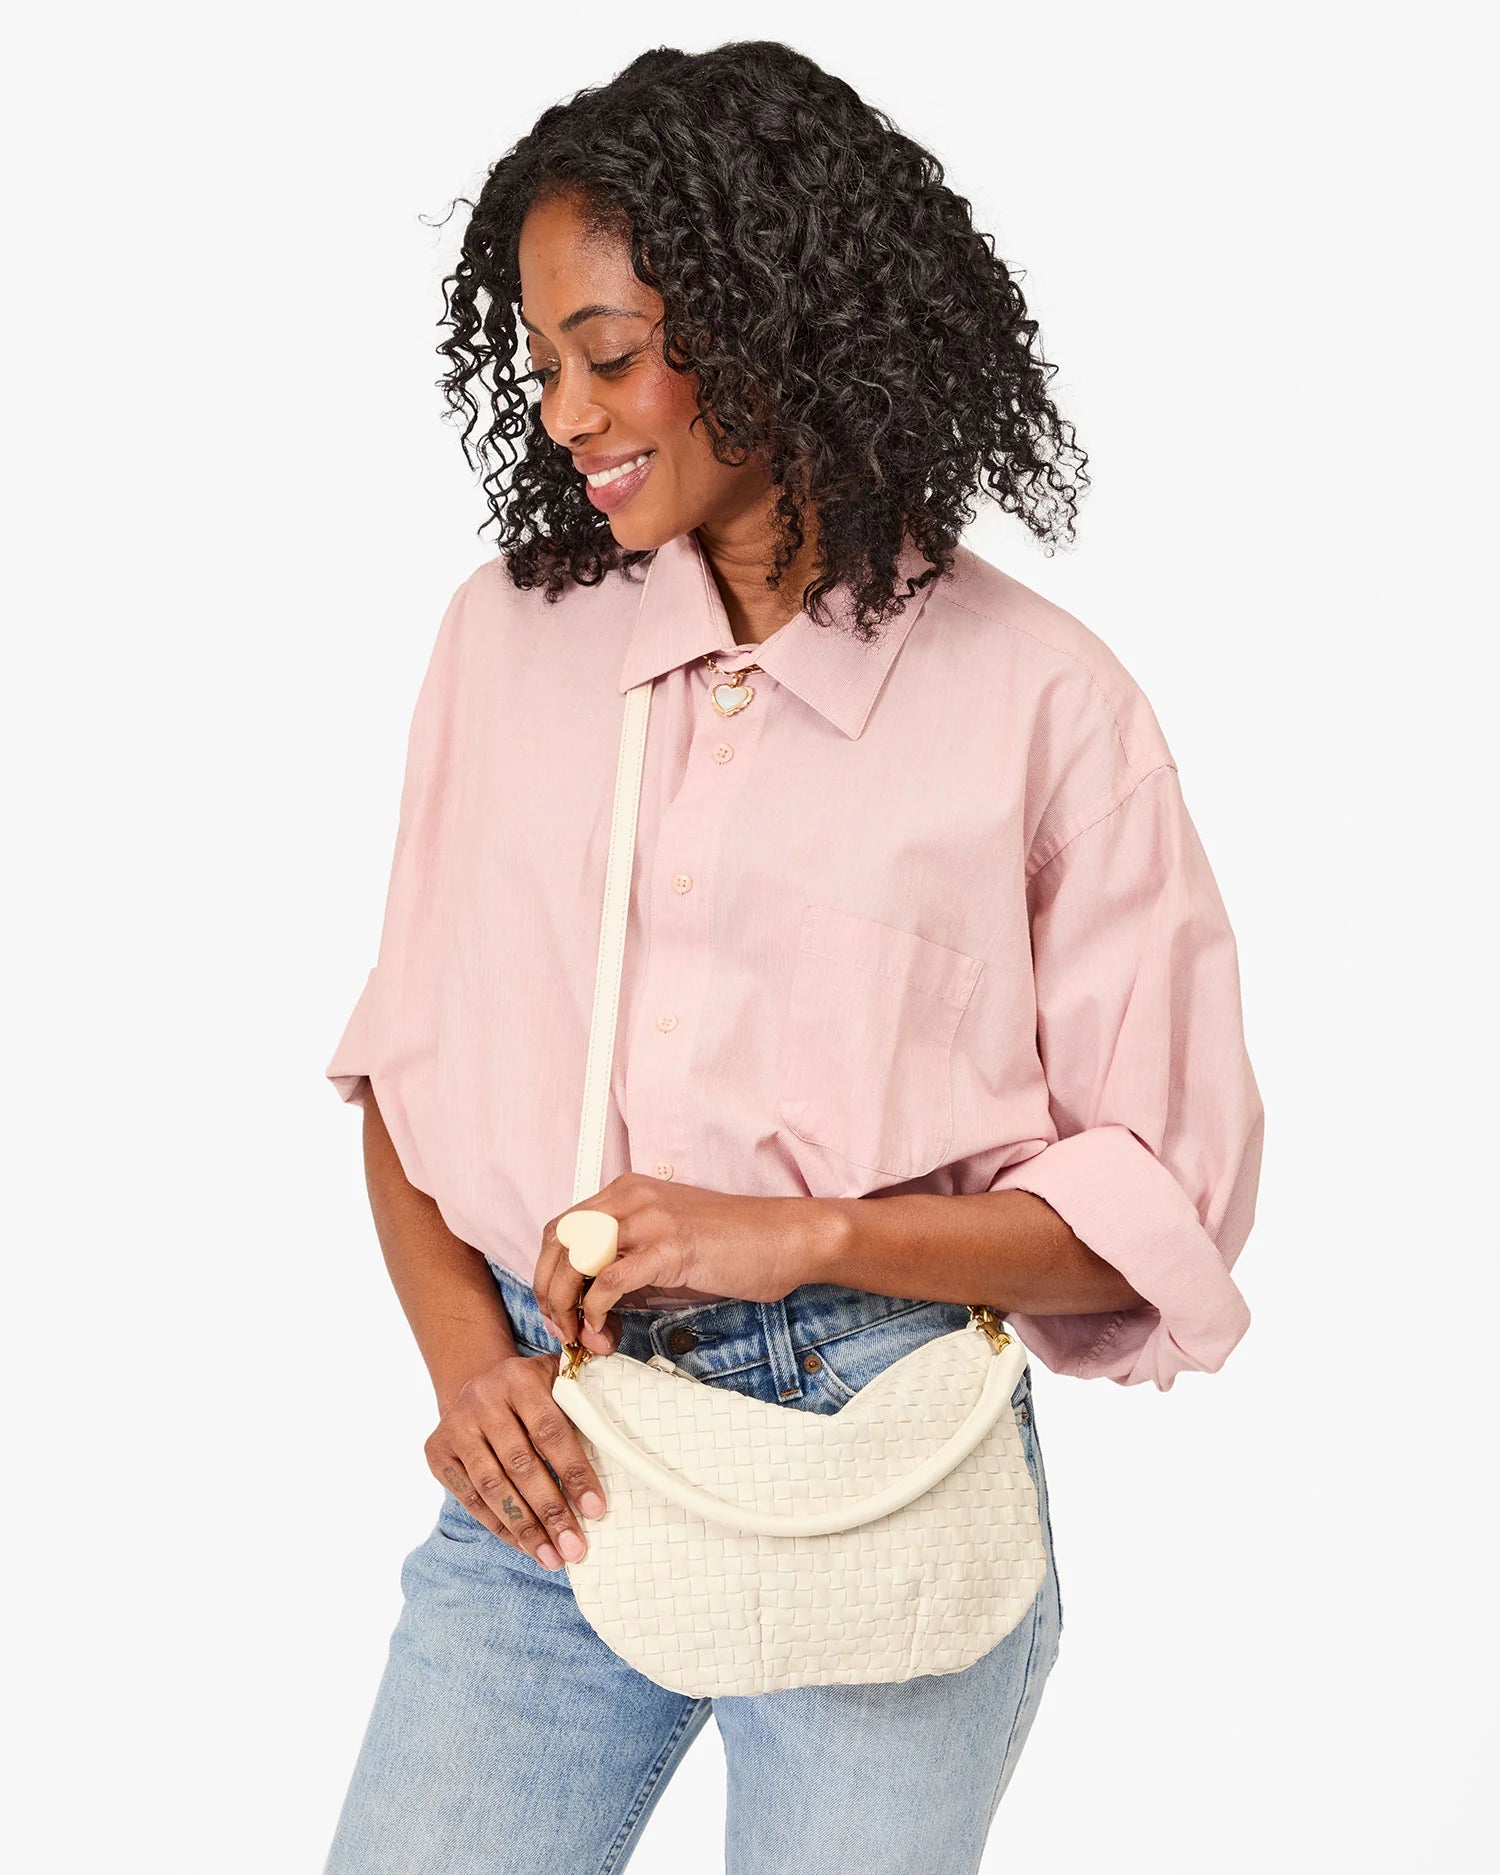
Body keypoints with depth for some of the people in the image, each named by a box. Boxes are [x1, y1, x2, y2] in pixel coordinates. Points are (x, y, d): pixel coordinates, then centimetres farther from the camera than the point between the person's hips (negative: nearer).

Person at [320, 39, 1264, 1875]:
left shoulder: (1038, 698, -6)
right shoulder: (507, 635, 6)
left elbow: (1164, 1202, -4)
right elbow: (404, 1061, 10)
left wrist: (802, 1235, -16)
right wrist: (468, 1361, -5)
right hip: (553, 1460, 3)